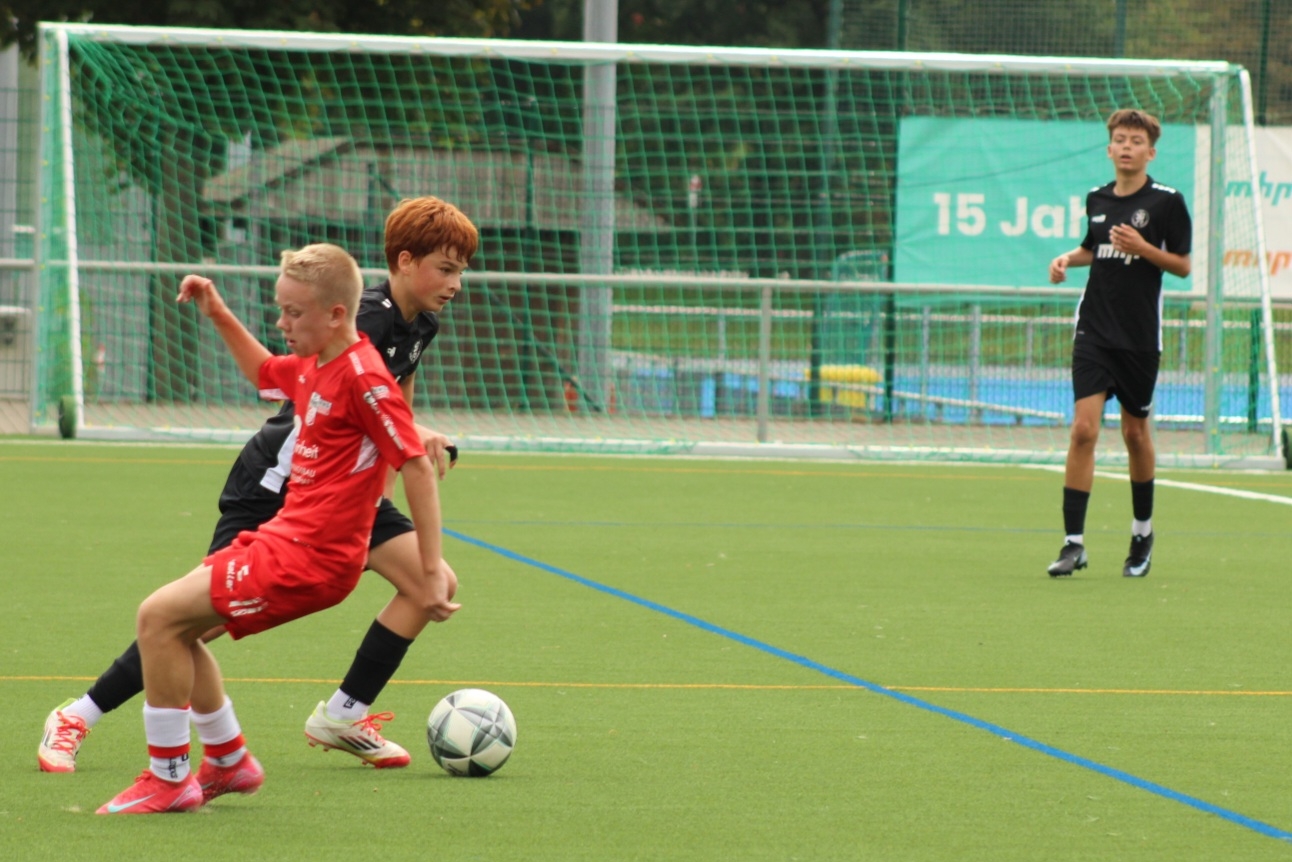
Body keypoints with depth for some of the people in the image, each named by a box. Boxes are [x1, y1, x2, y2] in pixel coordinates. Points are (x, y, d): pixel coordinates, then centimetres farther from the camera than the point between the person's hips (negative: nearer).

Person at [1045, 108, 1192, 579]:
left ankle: (1143, 531, 31)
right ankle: (1073, 543, -11)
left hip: (1140, 335, -2)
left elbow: (1183, 265, -4)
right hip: (1094, 329, 2)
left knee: (1135, 431, 9)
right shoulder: (1097, 199, 8)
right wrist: (1068, 258, 4)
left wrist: (1142, 248, -18)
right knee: (1083, 428, -10)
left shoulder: (1167, 201, -5)